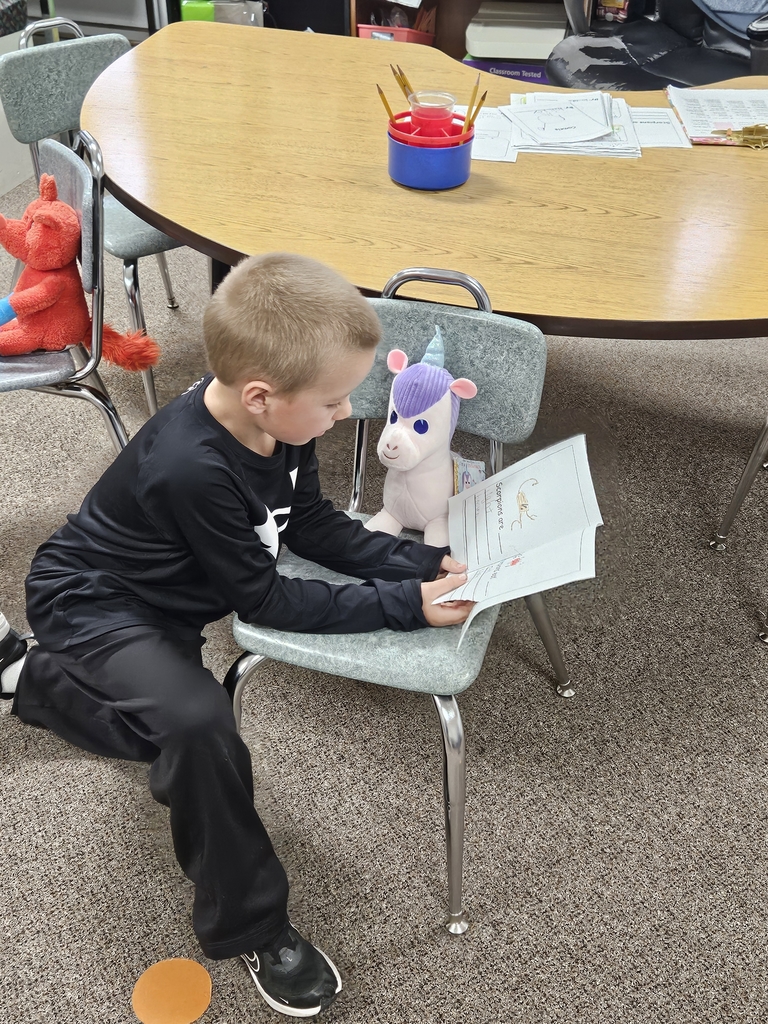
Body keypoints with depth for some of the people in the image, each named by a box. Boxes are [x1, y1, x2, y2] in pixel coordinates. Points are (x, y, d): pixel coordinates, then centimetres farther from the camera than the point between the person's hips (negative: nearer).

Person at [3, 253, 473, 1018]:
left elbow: (310, 522, -2)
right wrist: (403, 605, -27)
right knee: (198, 724, -32)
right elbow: (265, 601, -28)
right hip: (88, 602, -8)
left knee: (178, 726, 28)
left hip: (158, 601, 8)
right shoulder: (192, 469, -39)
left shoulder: (272, 423, -17)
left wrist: (420, 563, -11)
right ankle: (248, 926, -11)